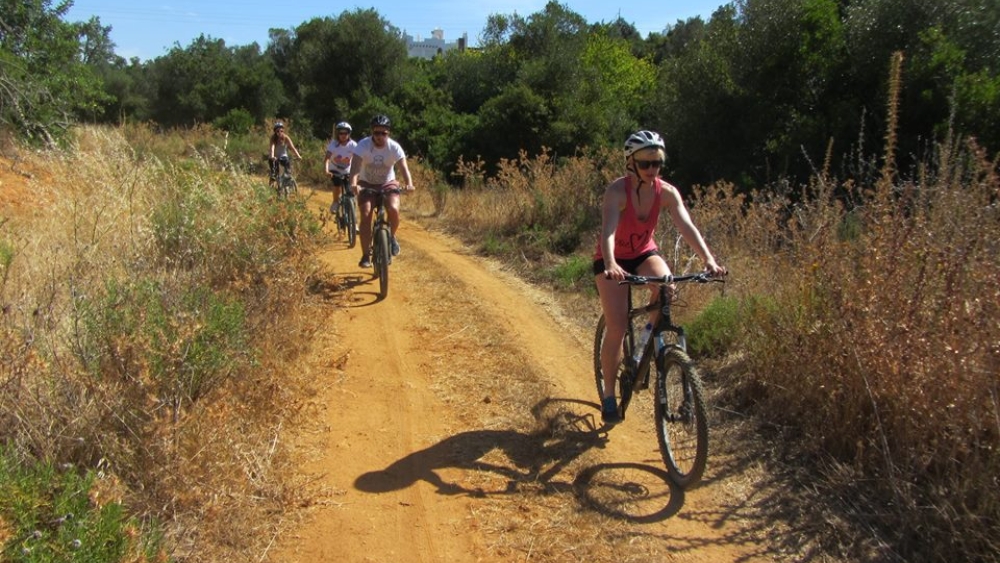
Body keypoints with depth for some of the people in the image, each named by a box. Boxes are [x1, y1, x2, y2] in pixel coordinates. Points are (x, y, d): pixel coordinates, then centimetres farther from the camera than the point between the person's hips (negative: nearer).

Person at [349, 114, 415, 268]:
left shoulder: (394, 147, -17)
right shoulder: (363, 145, -19)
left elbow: (404, 167, -26)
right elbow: (355, 166, -31)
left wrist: (409, 184, -46)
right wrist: (353, 183, -50)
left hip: (388, 184, 0)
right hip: (367, 185, 0)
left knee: (394, 209, -27)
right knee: (365, 215, -19)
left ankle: (392, 236, 4)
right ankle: (366, 255, -12)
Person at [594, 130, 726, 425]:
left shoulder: (667, 192, -16)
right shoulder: (617, 190, -27)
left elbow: (687, 227, -26)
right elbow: (608, 231, -41)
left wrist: (709, 260, -41)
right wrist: (611, 265, -59)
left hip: (644, 253, 3)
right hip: (613, 259, -3)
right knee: (616, 328, -12)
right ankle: (608, 396, 5)